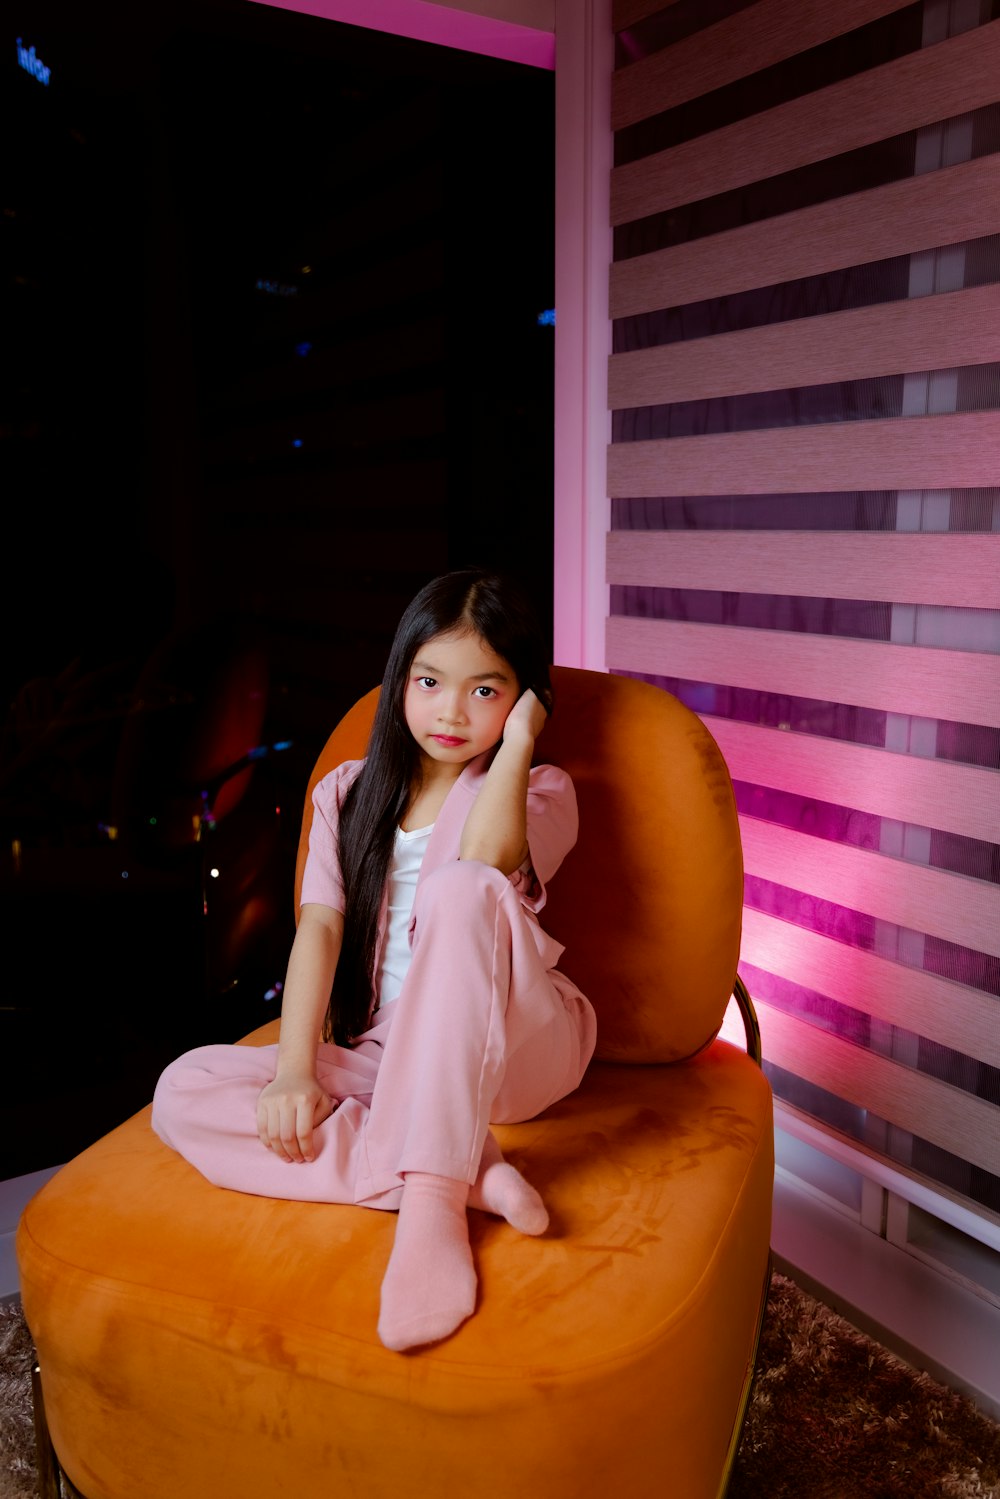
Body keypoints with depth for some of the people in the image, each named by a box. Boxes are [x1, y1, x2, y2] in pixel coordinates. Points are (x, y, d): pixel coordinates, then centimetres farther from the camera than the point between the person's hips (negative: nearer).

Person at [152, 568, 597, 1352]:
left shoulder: (541, 789, 2)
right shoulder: (348, 793, 12)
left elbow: (485, 858, -23)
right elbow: (320, 926, -2)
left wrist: (519, 742, -13)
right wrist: (294, 1072, -13)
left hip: (511, 1051, -4)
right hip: (388, 1062, 4)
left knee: (462, 888, -33)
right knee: (184, 1094, -17)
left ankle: (431, 1200, -33)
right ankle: (467, 1173, -25)